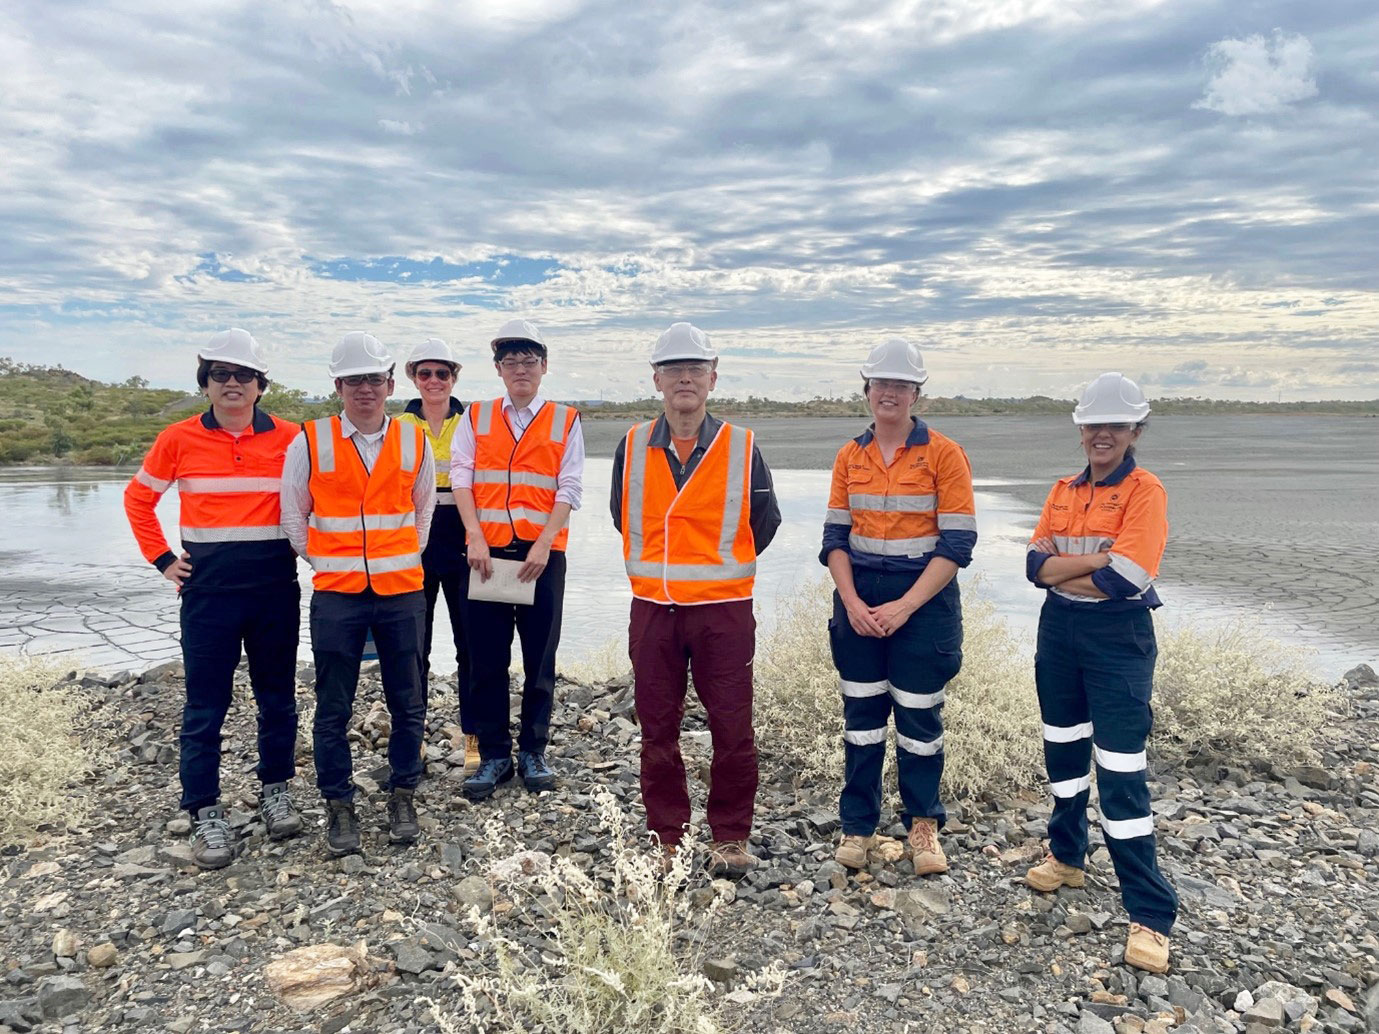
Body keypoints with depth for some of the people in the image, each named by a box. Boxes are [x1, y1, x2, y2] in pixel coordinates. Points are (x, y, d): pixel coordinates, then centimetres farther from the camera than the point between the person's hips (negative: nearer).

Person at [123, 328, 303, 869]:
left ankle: (276, 792, 27)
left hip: (275, 586, 1)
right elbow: (138, 498, 13)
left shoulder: (289, 438, 0)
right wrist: (162, 560, 6)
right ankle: (206, 815, 15)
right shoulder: (180, 438, 1)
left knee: (277, 696, 11)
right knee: (205, 705, 4)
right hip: (208, 588, 0)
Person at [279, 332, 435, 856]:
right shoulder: (309, 442, -2)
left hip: (402, 592, 2)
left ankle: (403, 796, 25)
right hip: (335, 596, -1)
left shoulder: (414, 442, 3)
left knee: (408, 703, 8)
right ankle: (340, 805, 21)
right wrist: (326, 561, 8)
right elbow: (293, 515, 8)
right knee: (333, 709, 6)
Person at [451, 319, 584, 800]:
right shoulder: (476, 418, 11)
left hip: (542, 553, -1)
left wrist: (543, 545, -12)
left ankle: (533, 752, 20)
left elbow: (569, 490, -1)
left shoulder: (565, 421, 6)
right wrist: (476, 538, -10)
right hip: (486, 551, 1)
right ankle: (494, 756, 16)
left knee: (540, 659, 5)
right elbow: (460, 477, 3)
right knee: (486, 659, 4)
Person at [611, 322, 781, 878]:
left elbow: (765, 521, 7)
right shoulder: (633, 446, 4)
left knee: (732, 730, 3)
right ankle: (667, 837, 25)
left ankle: (730, 837, 22)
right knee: (657, 730, 10)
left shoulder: (741, 447, -1)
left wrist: (720, 566, 10)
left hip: (723, 608, -2)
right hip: (652, 609, 2)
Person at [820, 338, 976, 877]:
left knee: (920, 716, 6)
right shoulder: (850, 456, 6)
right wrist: (852, 602, -9)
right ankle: (857, 826, 23)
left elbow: (957, 544, -10)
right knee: (861, 716, 9)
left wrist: (904, 607, -15)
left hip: (924, 600, -3)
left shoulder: (944, 454, -6)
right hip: (859, 600, 3)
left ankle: (923, 826, 25)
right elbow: (835, 536, 6)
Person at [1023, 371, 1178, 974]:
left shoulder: (1145, 491, -10)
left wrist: (1061, 569, -8)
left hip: (1118, 639, -6)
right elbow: (1036, 564, -3)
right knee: (1064, 750, 18)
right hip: (1059, 632, 6)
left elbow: (1125, 578, -21)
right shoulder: (1064, 492, 8)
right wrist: (1098, 558, -16)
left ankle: (1150, 916, 5)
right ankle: (1067, 857, 39)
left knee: (1120, 772, -6)